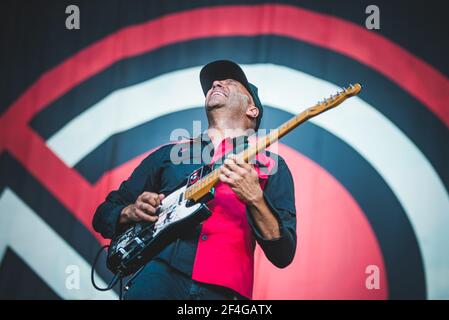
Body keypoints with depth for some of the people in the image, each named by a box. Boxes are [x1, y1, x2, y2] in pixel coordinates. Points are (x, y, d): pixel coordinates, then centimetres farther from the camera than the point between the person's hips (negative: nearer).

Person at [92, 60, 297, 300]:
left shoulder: (271, 166, 15)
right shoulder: (168, 154, 22)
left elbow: (283, 255, 5)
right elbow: (104, 214, 24)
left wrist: (255, 199, -10)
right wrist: (131, 213, 2)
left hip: (223, 288, 0)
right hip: (159, 273, 1)